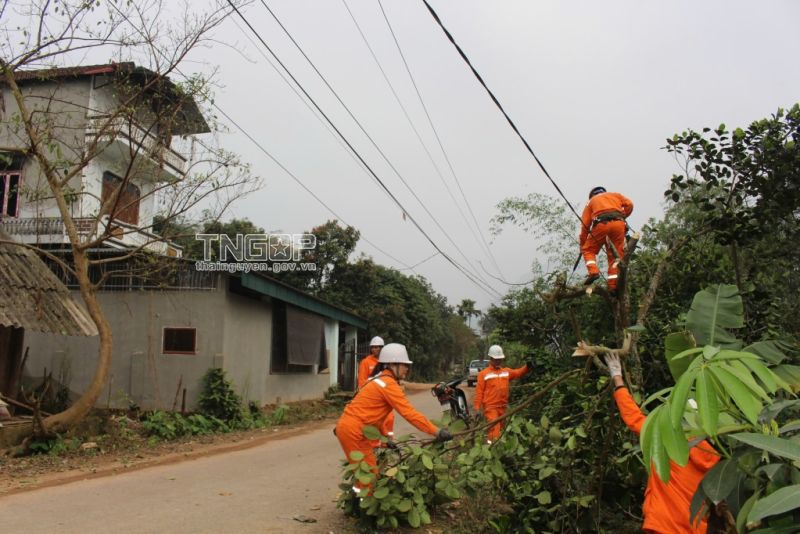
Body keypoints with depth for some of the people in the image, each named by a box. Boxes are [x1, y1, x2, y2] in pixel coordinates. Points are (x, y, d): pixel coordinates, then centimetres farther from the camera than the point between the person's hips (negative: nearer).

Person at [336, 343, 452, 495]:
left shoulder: (381, 380, 15)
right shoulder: (389, 384, -16)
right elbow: (409, 413, -21)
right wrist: (437, 432, -21)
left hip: (347, 425, 9)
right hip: (353, 430, -9)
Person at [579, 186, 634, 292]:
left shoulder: (591, 201, 28)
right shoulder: (615, 195, 34)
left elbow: (585, 224, 18)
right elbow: (629, 204, 15)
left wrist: (582, 244, 21)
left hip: (601, 224, -2)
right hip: (619, 223, 2)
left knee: (588, 249, 14)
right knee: (616, 254, 7)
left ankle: (593, 271, -9)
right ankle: (613, 285, -3)